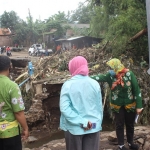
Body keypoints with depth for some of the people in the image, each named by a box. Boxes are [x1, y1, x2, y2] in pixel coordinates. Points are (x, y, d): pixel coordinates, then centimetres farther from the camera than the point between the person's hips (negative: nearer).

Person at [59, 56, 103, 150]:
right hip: (93, 127, 2)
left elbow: (64, 108, -19)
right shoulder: (95, 84, -3)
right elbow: (99, 107, 3)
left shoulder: (68, 85, -10)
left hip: (74, 128, -2)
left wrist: (82, 122, -17)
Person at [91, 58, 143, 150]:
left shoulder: (129, 74, -17)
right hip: (117, 105, 1)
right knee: (119, 125, 9)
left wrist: (139, 106, -12)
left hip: (130, 104, 0)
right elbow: (99, 77, -28)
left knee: (130, 124, 15)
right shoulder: (109, 75, -12)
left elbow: (136, 90, -12)